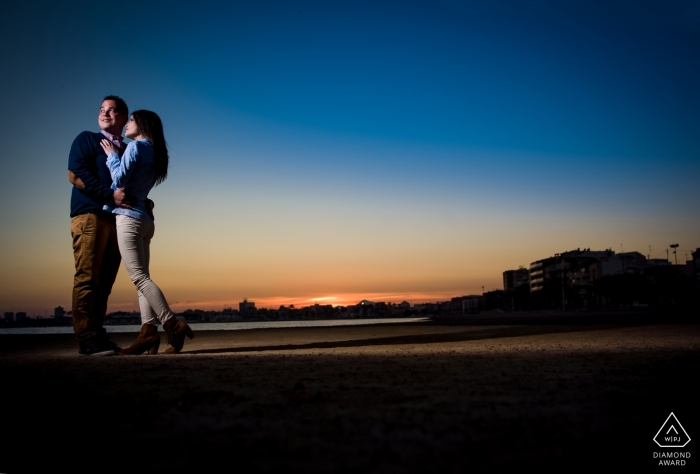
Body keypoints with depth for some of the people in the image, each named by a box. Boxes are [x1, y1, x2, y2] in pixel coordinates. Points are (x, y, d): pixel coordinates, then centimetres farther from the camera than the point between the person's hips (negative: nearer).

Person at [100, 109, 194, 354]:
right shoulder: (155, 152, 20)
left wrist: (112, 155, 2)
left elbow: (119, 180, -11)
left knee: (139, 276, -12)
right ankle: (148, 331, -4)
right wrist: (115, 154, 18)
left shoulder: (136, 146, -5)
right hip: (144, 219, 9)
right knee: (141, 276, 3)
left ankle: (172, 324, -17)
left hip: (128, 217, -9)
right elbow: (133, 182, 18)